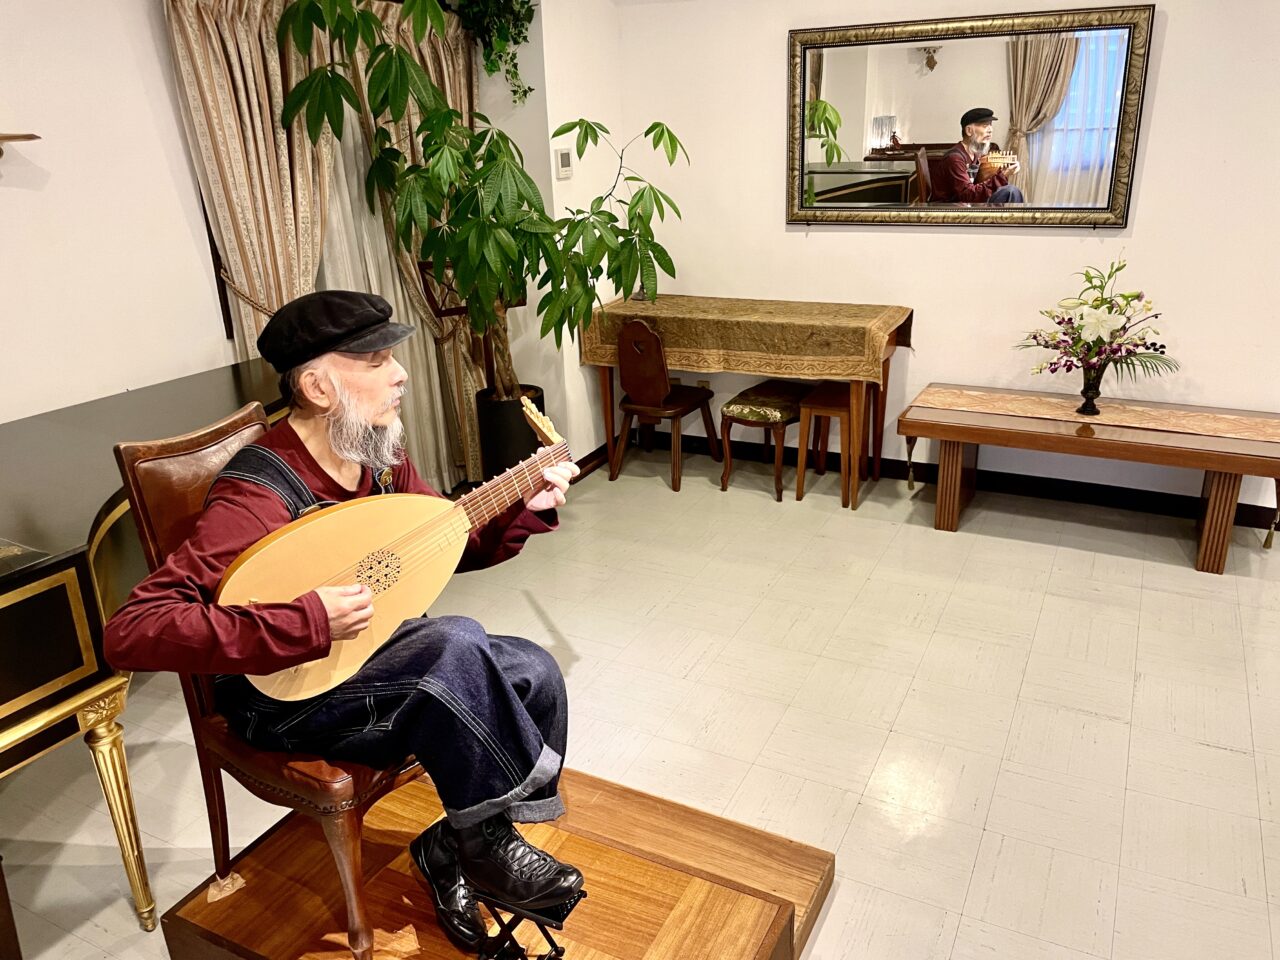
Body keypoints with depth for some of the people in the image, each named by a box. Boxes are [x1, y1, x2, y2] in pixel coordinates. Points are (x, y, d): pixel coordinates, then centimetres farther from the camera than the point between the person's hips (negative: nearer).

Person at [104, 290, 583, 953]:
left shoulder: (379, 460, -4)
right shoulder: (259, 496, -27)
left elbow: (459, 543, 9)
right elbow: (132, 633, -31)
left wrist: (524, 508, -9)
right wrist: (306, 624, -36)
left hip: (370, 652, 8)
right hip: (285, 695, -7)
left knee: (534, 671, -9)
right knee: (453, 646, -32)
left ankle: (457, 847, 8)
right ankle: (483, 840, -9)